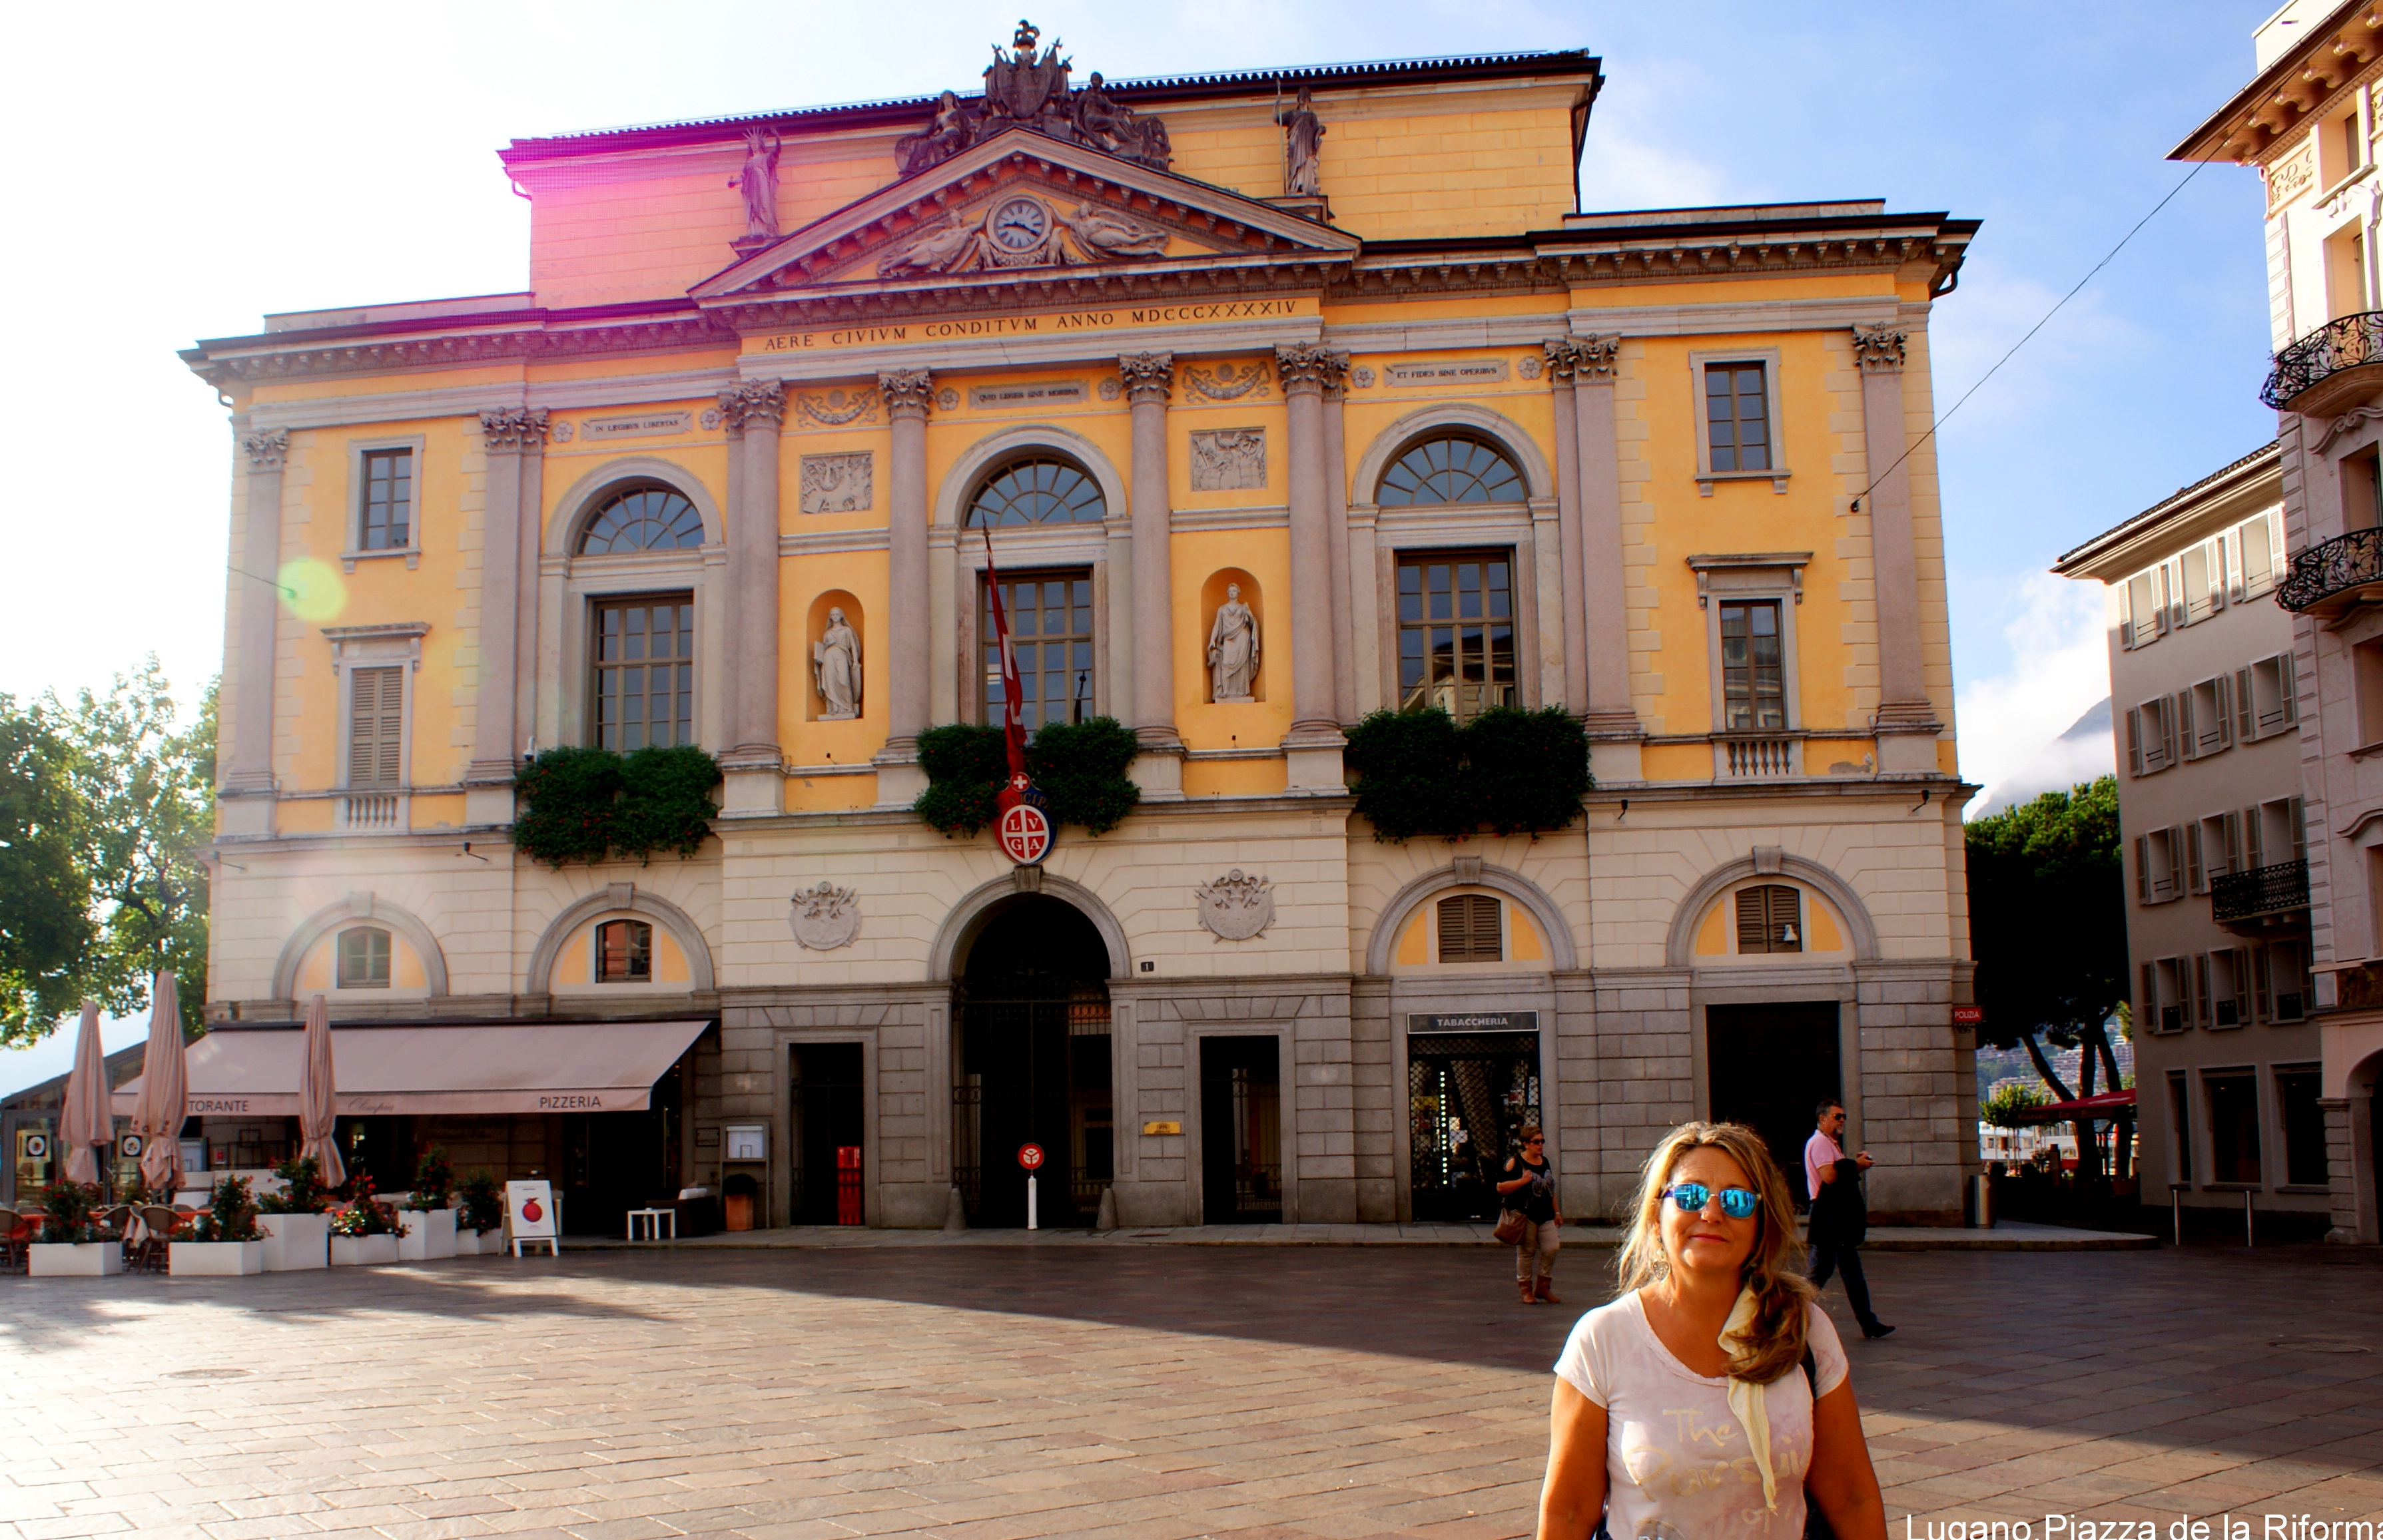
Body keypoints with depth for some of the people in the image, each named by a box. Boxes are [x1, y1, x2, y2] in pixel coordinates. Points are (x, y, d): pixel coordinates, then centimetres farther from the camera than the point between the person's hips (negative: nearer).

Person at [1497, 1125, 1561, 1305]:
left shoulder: (1545, 1162, 16)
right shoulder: (1515, 1162, -5)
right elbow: (1500, 1188, -10)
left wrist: (1556, 1212, 21)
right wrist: (1522, 1181, -19)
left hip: (1545, 1215, 6)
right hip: (1525, 1215, -6)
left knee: (1551, 1248, -2)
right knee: (1526, 1252, -1)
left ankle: (1543, 1288, 13)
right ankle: (1526, 1291, 10)